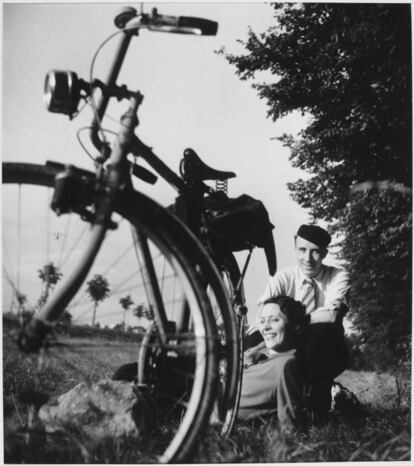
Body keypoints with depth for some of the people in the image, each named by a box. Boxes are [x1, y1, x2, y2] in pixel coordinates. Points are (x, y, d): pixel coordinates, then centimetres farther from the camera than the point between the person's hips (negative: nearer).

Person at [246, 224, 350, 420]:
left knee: (321, 331, -35)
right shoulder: (284, 278, -4)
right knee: (253, 339, -26)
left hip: (324, 357, -2)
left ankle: (319, 405, -20)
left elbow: (331, 315, -27)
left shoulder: (338, 277, -7)